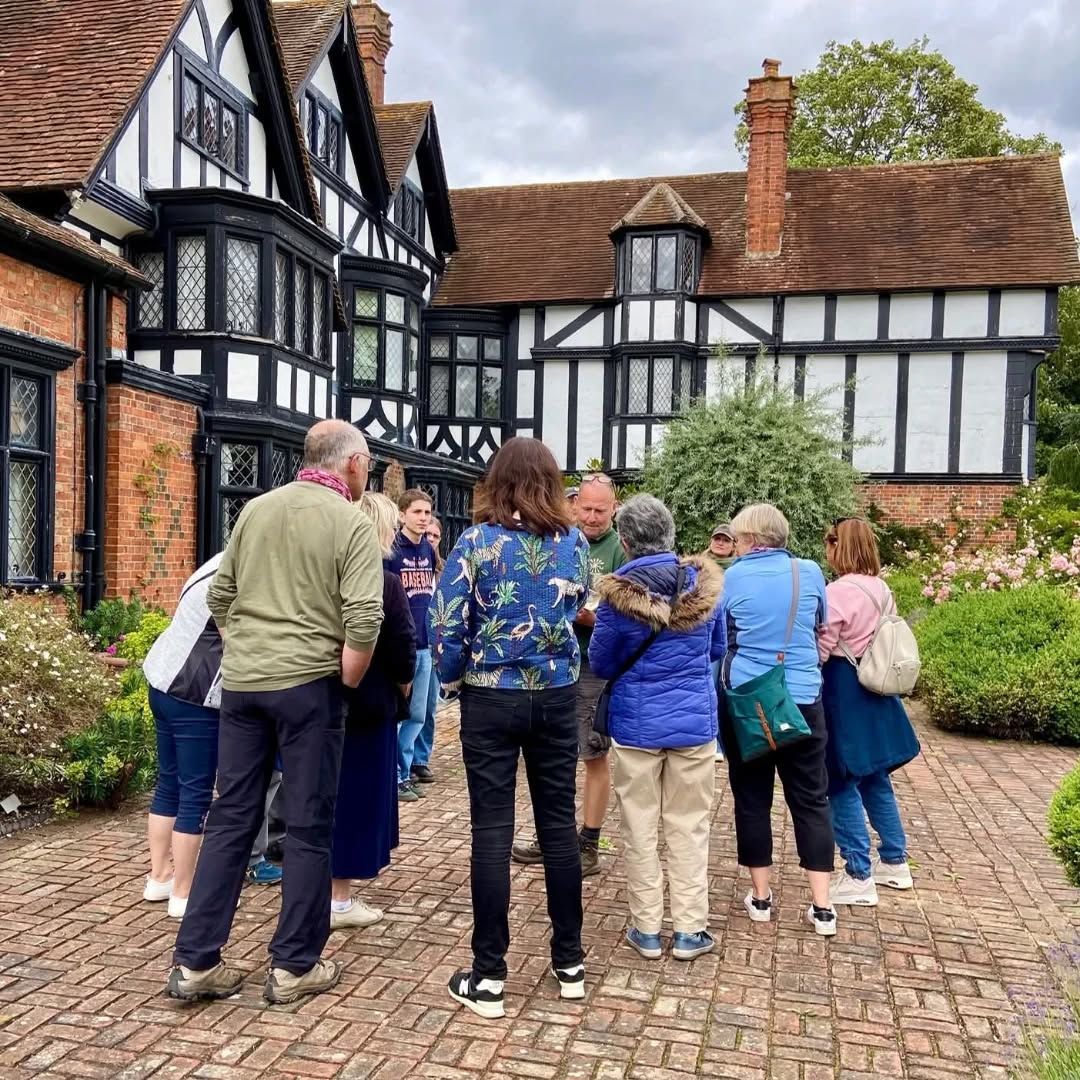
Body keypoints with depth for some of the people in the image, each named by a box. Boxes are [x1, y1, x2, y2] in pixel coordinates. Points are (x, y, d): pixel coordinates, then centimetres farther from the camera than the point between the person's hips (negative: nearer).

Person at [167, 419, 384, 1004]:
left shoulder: (255, 509, 8)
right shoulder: (350, 522, -8)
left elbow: (219, 596, 12)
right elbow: (364, 619, -17)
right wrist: (346, 682, -4)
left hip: (240, 681, 6)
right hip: (308, 684, -5)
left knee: (230, 819, 12)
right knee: (309, 827, 6)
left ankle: (194, 962, 16)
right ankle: (294, 966, 16)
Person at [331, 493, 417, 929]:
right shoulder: (384, 582, -16)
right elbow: (403, 648, -15)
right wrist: (403, 689, 3)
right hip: (369, 703, -7)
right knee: (358, 793, 2)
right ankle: (338, 898, 10)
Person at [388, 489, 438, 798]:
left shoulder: (429, 550, 10)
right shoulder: (390, 551, -10)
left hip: (425, 644, 6)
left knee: (417, 715, 13)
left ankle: (412, 765, 24)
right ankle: (397, 776, 11)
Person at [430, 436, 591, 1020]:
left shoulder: (477, 542, -10)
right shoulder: (575, 542, 1)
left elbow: (446, 626, -12)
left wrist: (453, 677, 7)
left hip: (491, 699, -3)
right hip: (556, 697, 3)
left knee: (492, 831, 3)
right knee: (558, 825, 12)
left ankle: (488, 977, 10)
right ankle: (569, 962, 23)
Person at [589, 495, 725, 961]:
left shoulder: (619, 593, -14)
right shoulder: (704, 583, -5)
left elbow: (600, 664, -3)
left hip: (636, 724, -2)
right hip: (694, 721, 2)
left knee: (640, 828, 10)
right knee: (689, 826, 12)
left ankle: (647, 928, 19)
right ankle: (689, 929, 18)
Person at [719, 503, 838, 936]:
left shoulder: (734, 578, -5)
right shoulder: (810, 572, 0)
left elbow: (718, 634, 8)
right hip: (802, 700, 1)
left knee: (752, 797, 11)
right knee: (811, 799, 9)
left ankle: (761, 897, 18)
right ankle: (822, 906, 10)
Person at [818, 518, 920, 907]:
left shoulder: (838, 591, -19)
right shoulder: (882, 589, 7)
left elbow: (820, 649, -18)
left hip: (844, 691, -9)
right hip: (874, 690, 9)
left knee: (842, 784, 0)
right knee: (874, 778, 19)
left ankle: (859, 877, 6)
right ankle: (895, 862, 30)